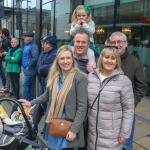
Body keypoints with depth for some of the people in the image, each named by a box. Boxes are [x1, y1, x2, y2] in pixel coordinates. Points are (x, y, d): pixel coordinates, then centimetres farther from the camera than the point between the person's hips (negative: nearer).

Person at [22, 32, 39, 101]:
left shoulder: (33, 46, -17)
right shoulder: (27, 45, 15)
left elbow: (35, 58, -27)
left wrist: (29, 66, -18)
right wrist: (24, 66, 17)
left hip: (30, 69, -10)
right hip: (26, 69, 10)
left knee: (25, 84, -6)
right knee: (30, 85, 14)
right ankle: (31, 100, 23)